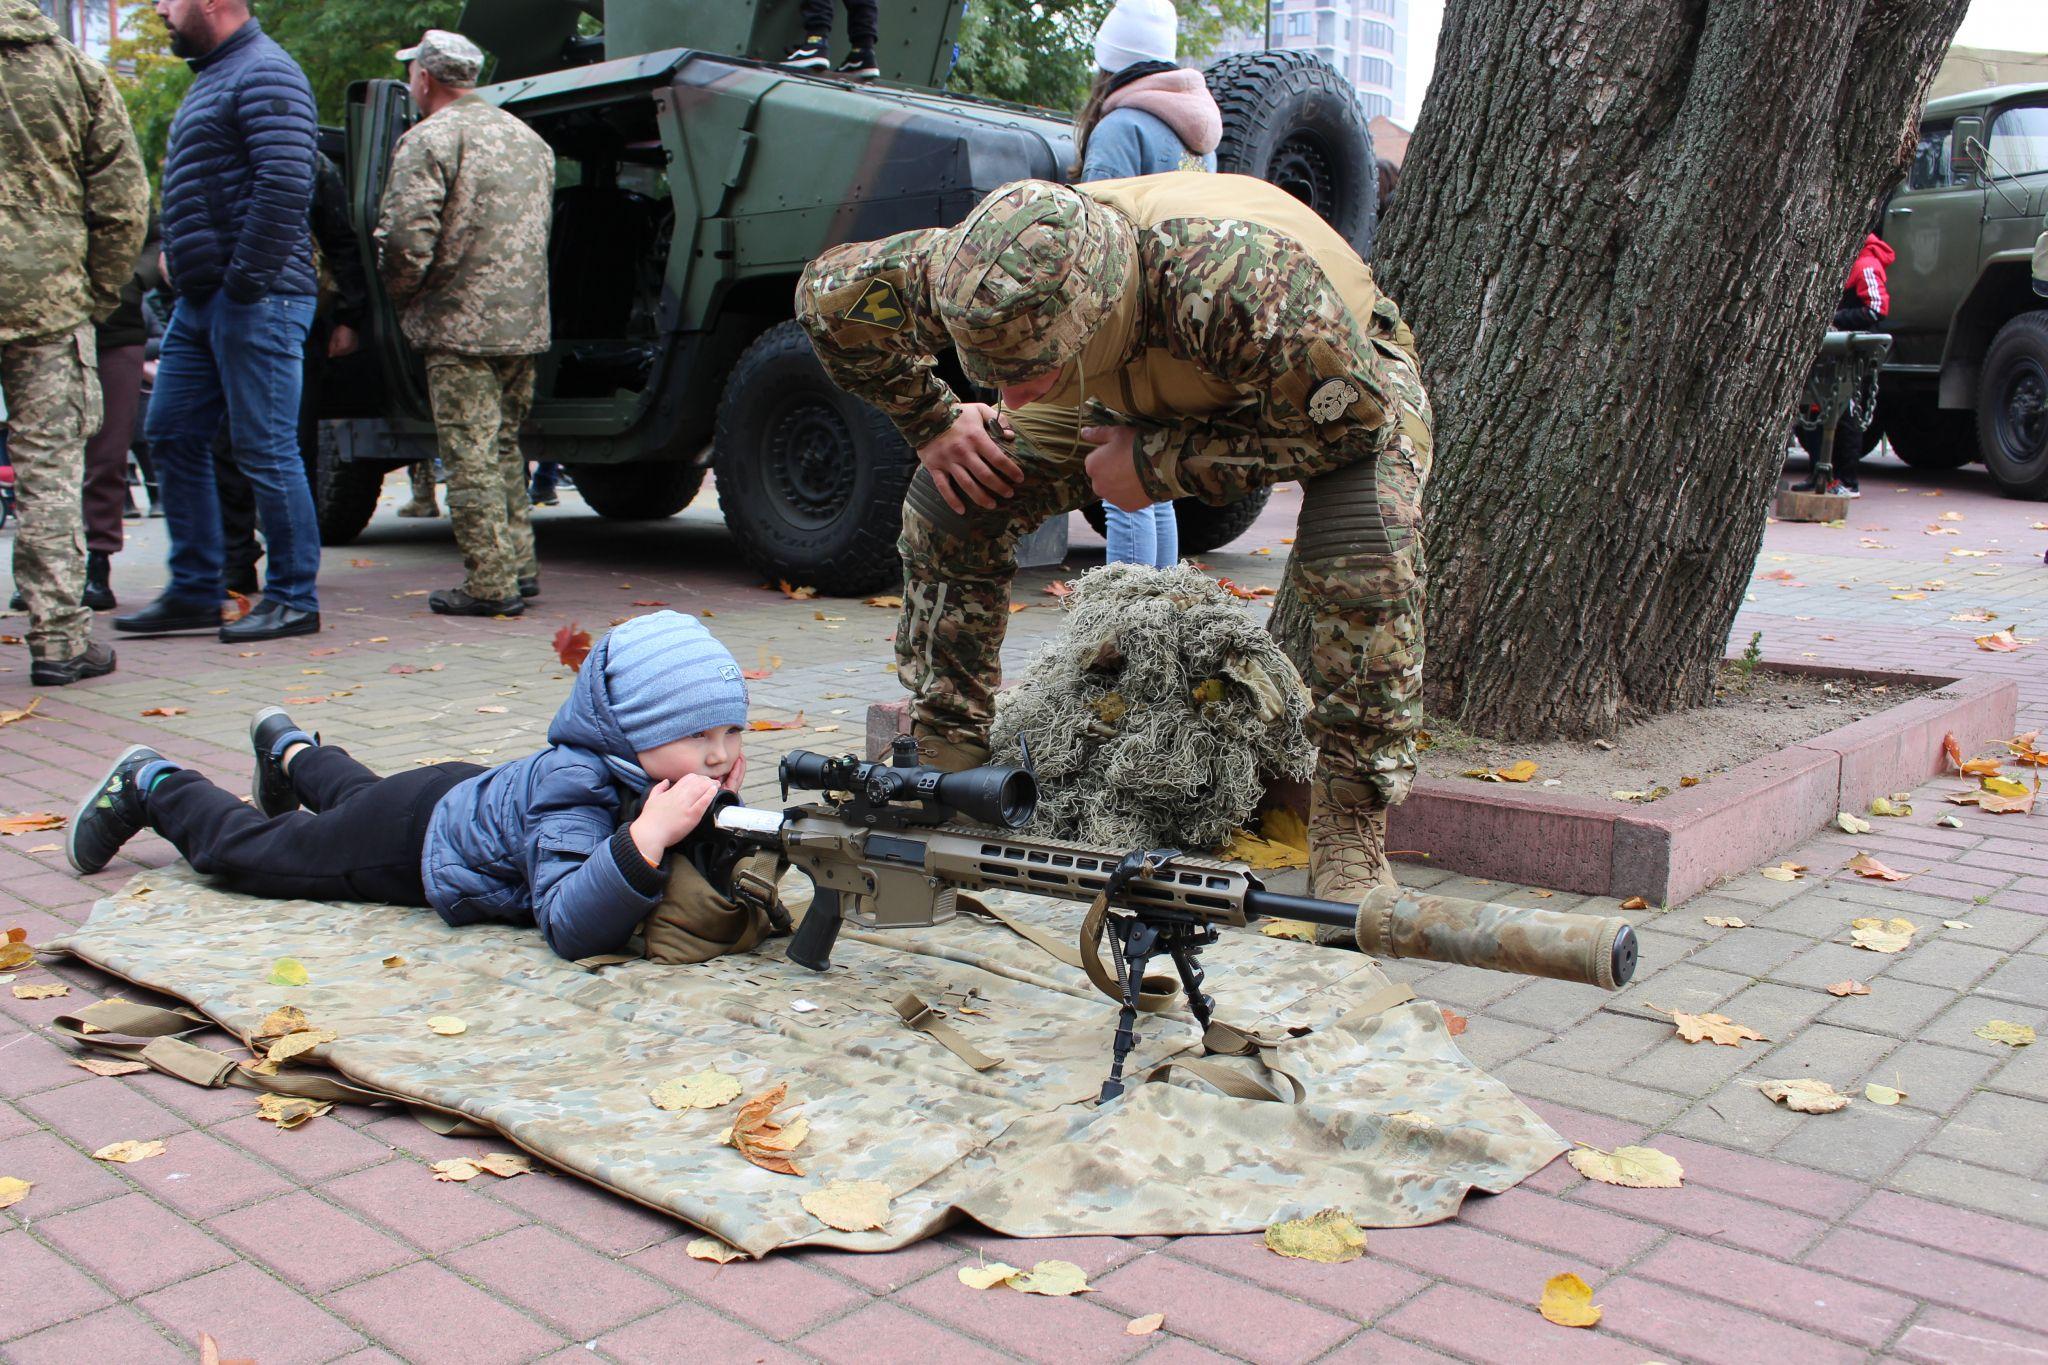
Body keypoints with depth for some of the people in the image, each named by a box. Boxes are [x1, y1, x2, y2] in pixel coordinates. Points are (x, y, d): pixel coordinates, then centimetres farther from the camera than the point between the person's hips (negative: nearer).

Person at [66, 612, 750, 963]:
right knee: (250, 848, 14)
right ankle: (153, 784, 39)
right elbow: (568, 925, -55)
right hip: (415, 836, -7)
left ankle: (291, 749, 65)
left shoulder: (655, 771, -24)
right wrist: (645, 837, -67)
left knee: (357, 796, 37)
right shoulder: (570, 789, -45)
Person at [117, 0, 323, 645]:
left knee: (265, 449, -6)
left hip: (255, 300, -10)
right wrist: (182, 258, 16)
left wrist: (245, 279, -22)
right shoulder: (212, 77, 21)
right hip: (201, 300, 10)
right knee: (171, 436, 11)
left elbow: (285, 186, -22)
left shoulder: (264, 73, -10)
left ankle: (294, 600, 3)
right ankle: (194, 592, 18)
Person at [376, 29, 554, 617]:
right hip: (526, 324, 7)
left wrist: (401, 297, -1)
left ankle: (491, 585, -3)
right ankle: (521, 566, 19)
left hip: (461, 326, -7)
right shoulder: (527, 137, 16)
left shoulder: (429, 139, -9)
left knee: (471, 457, -3)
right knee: (505, 448, 18)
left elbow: (407, 240, -17)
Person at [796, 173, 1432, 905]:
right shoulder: (983, 269, -32)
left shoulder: (1243, 282, -47)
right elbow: (826, 291, -13)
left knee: (1364, 553, -35)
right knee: (953, 500, -10)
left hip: (1346, 376, -4)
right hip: (1138, 385, 4)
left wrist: (1160, 465, -32)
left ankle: (1350, 831, -17)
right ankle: (944, 766, 6)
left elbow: (1347, 421, -32)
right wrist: (933, 423, -14)